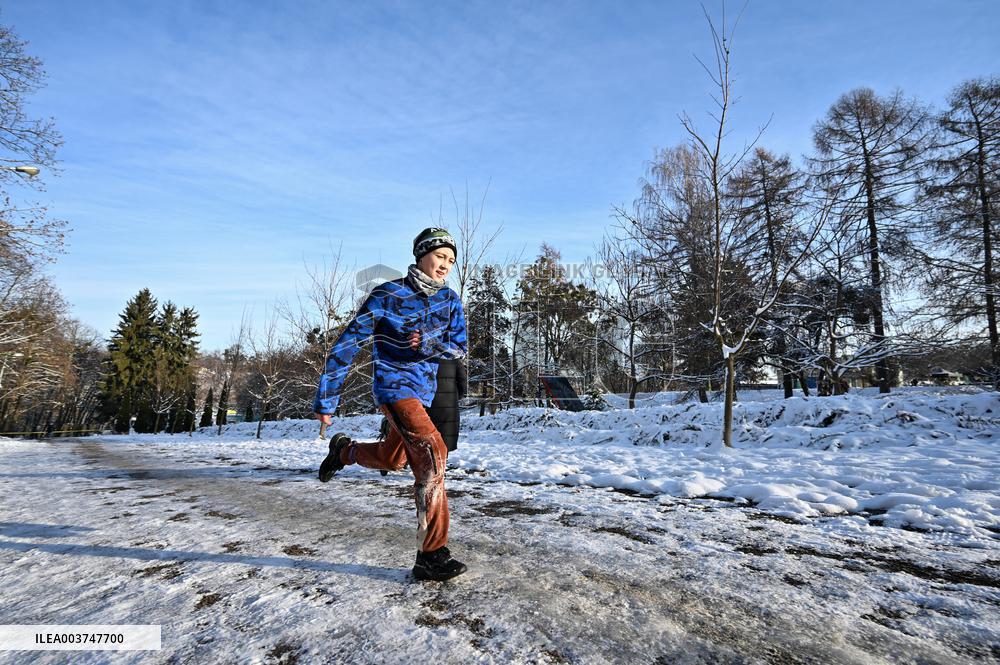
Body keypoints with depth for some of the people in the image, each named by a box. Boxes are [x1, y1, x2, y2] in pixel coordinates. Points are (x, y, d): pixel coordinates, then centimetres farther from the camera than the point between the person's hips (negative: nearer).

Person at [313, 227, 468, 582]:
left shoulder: (449, 300, 1)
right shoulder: (387, 296, -14)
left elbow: (460, 346, -1)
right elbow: (347, 344, -11)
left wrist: (428, 344, -23)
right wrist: (326, 400, -9)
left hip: (424, 390, 7)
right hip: (392, 384, -7)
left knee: (391, 460, 22)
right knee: (432, 451, -24)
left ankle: (343, 450, 53)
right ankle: (431, 555, -16)